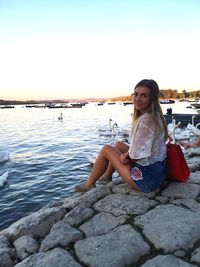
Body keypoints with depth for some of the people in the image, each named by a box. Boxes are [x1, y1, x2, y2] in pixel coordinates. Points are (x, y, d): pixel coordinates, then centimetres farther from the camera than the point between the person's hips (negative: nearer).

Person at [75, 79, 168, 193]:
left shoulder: (145, 120, -25)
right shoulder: (156, 115, 5)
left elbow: (136, 157, -21)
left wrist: (125, 156, -1)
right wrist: (128, 154, -1)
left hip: (147, 179, -9)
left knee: (106, 149, 2)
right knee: (119, 145, 22)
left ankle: (89, 184, 22)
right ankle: (107, 176, 41)